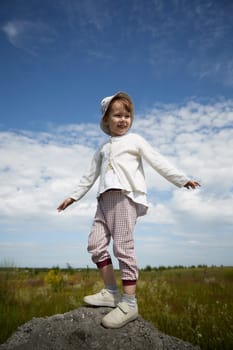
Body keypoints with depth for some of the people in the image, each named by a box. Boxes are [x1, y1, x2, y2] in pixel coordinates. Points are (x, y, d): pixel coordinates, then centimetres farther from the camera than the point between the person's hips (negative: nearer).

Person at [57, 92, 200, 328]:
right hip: (105, 199, 6)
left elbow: (157, 161, 5)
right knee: (95, 244, 0)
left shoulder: (134, 140, 11)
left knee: (123, 247, -11)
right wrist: (74, 196, 28)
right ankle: (111, 292, 10)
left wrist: (181, 179, -2)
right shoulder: (102, 149, 25)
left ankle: (129, 302, -5)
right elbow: (90, 175, 28)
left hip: (125, 196, -6)